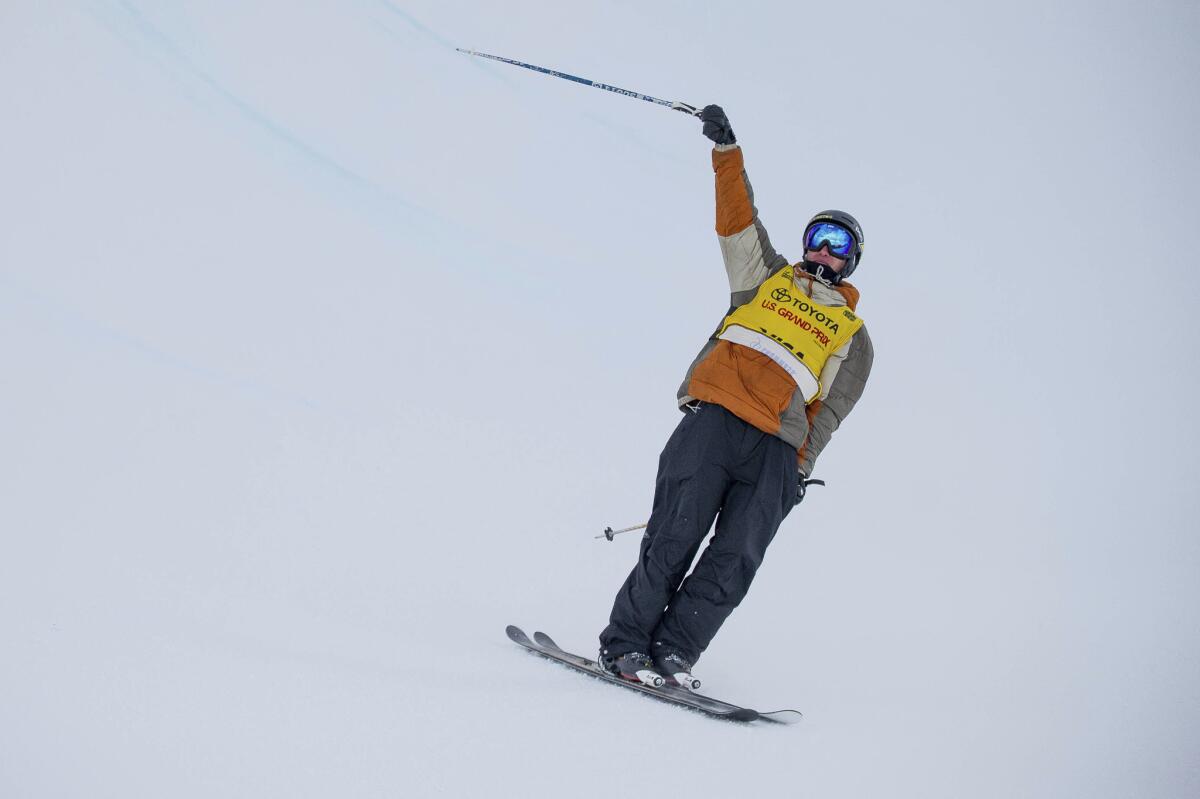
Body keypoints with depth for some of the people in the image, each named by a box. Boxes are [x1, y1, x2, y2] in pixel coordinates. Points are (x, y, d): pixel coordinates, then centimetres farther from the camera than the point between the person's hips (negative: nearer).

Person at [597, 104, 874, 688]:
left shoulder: (853, 338, 22)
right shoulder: (769, 276, 26)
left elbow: (828, 412, 13)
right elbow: (736, 220, 15)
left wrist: (798, 468, -1)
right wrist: (727, 151, 5)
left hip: (777, 448, 1)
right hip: (714, 417, -1)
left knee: (735, 562, -13)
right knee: (674, 538, -13)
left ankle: (671, 653, -8)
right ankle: (624, 643, -8)